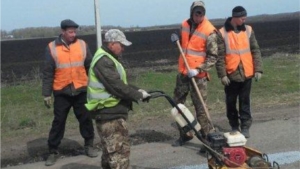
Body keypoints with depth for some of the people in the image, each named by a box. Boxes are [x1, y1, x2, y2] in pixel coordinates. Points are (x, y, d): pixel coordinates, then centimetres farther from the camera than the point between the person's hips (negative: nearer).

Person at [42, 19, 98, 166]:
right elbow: (48, 73, -2)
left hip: (81, 90, 2)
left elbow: (90, 67, 7)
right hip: (61, 92, -1)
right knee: (58, 122, 5)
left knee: (86, 119, 10)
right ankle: (53, 151, 17)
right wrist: (46, 94, -3)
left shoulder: (82, 45, 1)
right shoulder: (52, 48, -4)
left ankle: (89, 146, 28)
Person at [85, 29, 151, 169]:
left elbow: (119, 83, 21)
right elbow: (117, 86, -23)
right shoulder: (103, 61, -18)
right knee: (120, 151, -10)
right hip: (109, 113, -11)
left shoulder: (107, 59, 17)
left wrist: (137, 90, 7)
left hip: (110, 112, 11)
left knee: (110, 150, 19)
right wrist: (137, 95, -13)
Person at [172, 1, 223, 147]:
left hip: (198, 76, -7)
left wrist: (198, 69, -22)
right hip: (182, 72, 7)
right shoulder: (184, 25, 5)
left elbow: (213, 57, -15)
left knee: (200, 108, -5)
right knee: (178, 103, 15)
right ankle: (184, 134, 31)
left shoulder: (209, 31, -15)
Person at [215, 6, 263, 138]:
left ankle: (245, 127, 14)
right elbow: (219, 56, -7)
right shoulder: (222, 33, -6)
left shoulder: (248, 30, 4)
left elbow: (255, 51, 6)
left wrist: (258, 69, -1)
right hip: (231, 74, -2)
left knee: (245, 102, 7)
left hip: (247, 73, 2)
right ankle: (234, 126, 24)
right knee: (231, 102, 9)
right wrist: (222, 74, -11)